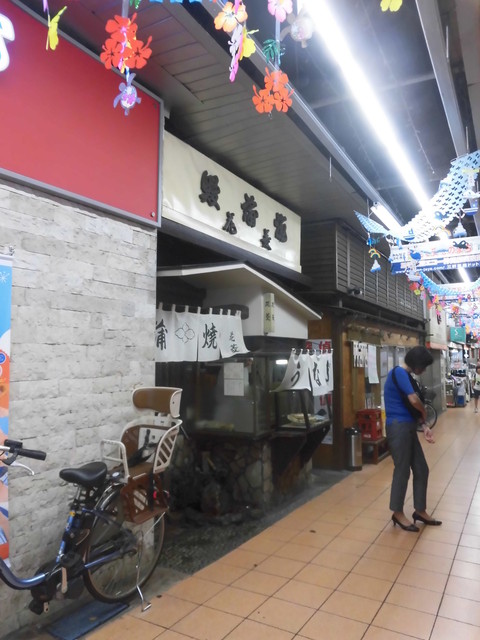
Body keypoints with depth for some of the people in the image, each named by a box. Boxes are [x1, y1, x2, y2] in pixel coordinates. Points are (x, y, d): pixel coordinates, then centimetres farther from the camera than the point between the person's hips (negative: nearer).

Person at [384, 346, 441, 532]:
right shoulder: (399, 372, -14)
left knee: (421, 469, 14)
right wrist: (425, 414, 0)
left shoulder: (406, 376, 16)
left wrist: (424, 426, 4)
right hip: (399, 427, -9)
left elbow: (412, 406, 16)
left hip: (408, 427, 10)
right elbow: (414, 400, -20)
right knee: (402, 471, 1)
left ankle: (420, 511, 27)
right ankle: (398, 513, 16)